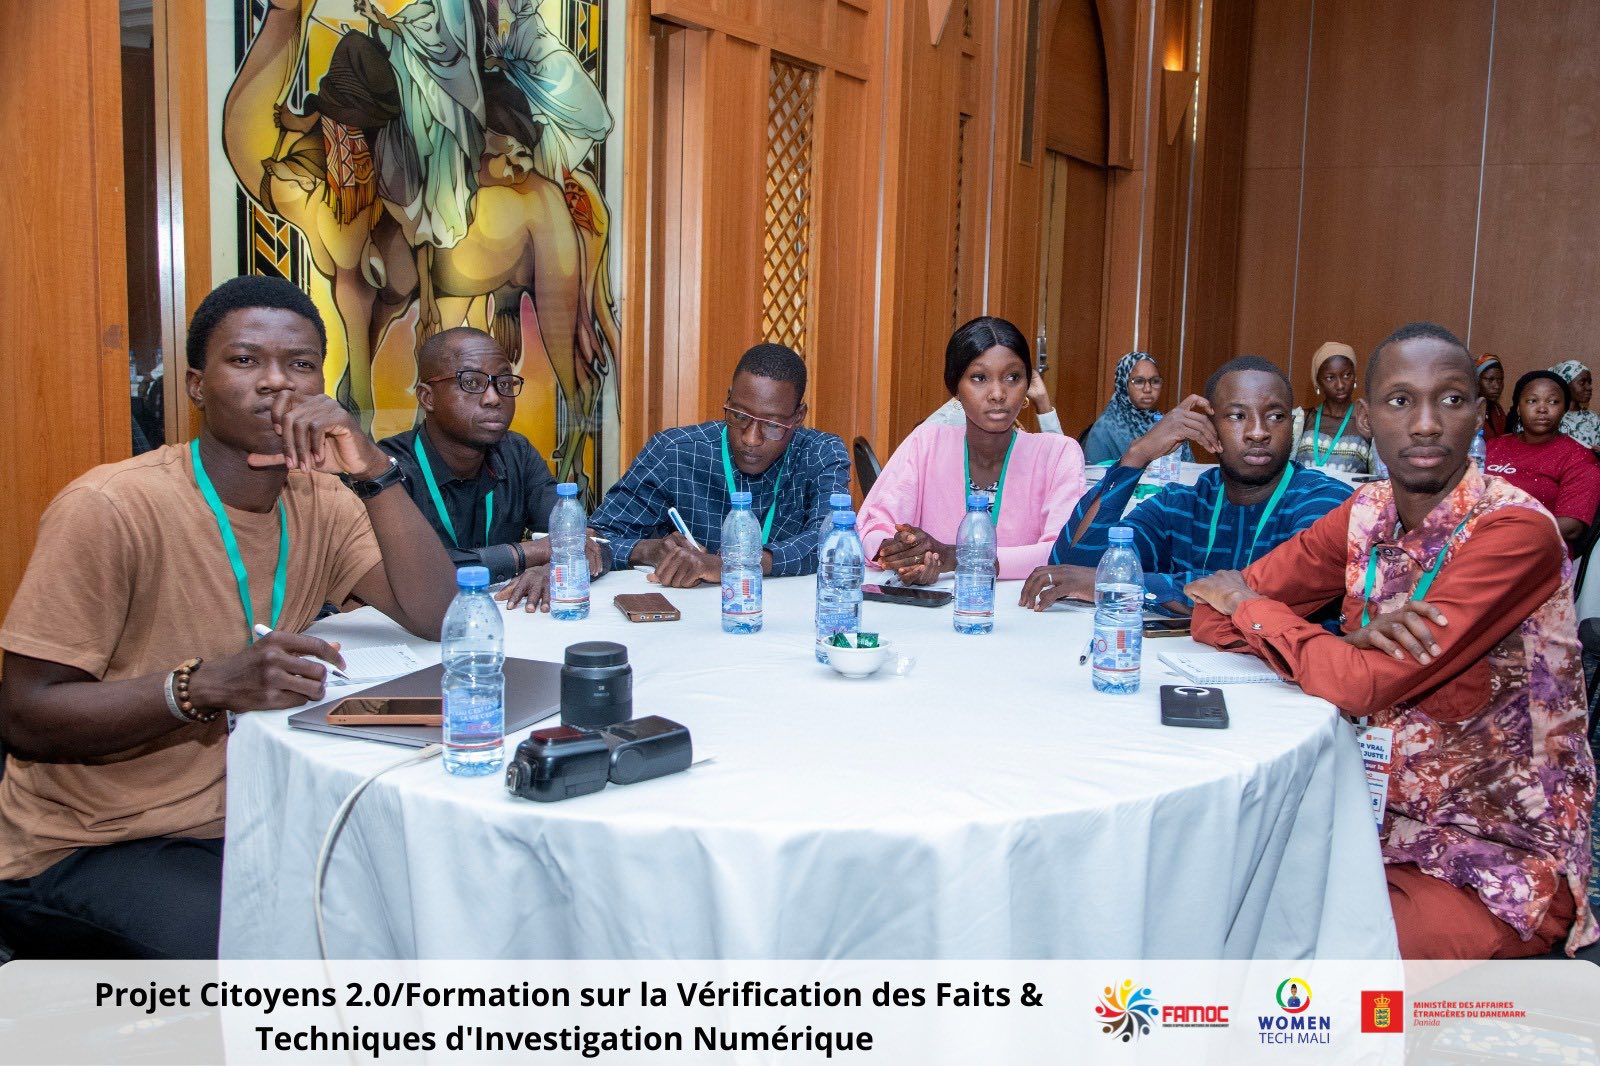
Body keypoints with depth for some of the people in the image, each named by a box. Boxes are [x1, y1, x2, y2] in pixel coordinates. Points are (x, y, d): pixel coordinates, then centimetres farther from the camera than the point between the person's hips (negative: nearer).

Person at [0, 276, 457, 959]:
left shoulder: (321, 502, 1)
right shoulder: (111, 509, -17)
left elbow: (437, 618, -9)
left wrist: (373, 471, -18)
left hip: (238, 821, 6)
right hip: (84, 847, -5)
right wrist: (211, 685, -32)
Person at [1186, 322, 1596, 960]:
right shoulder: (1366, 514, -1)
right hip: (1387, 818, 6)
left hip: (1501, 853, -5)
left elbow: (1364, 685, -26)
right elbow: (1213, 616, -3)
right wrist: (1358, 637, -20)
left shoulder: (1515, 531, -19)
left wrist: (1252, 606, -9)